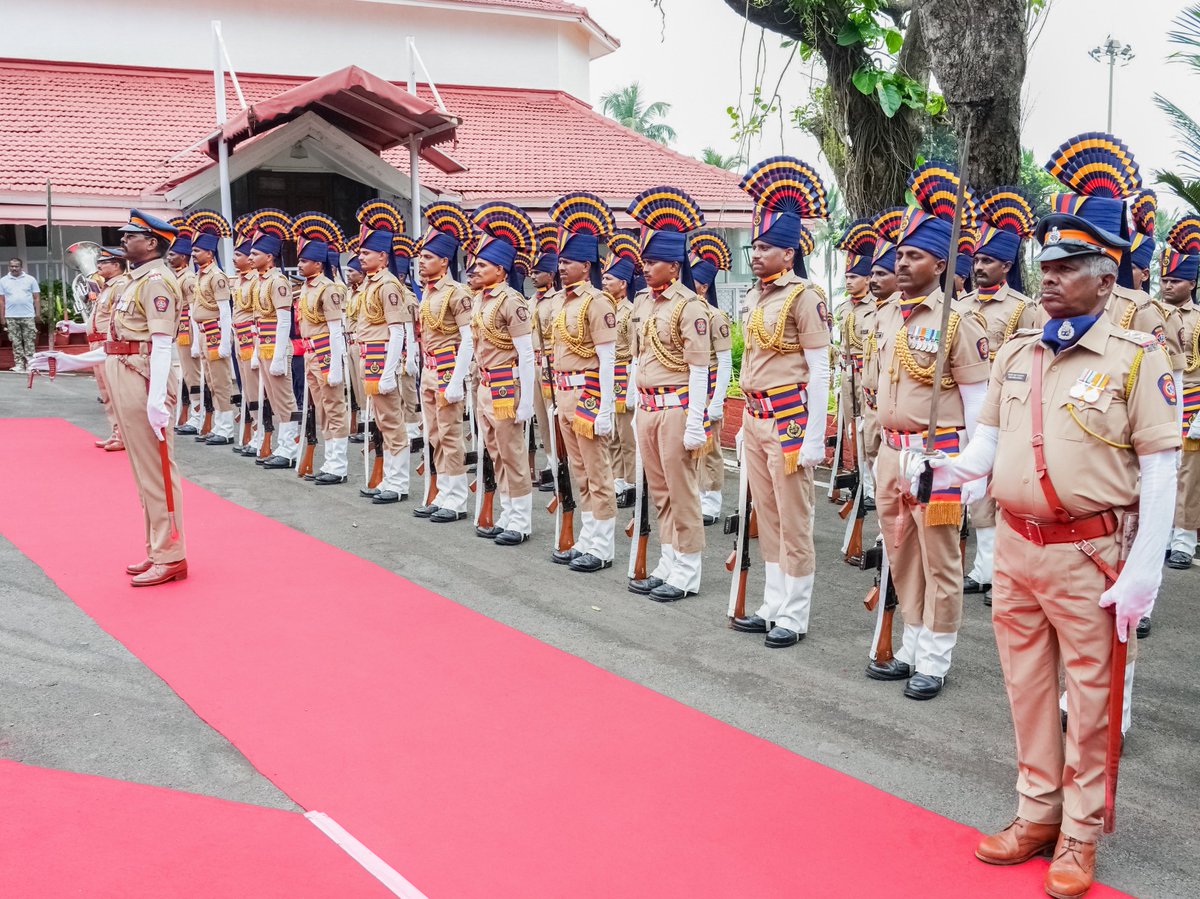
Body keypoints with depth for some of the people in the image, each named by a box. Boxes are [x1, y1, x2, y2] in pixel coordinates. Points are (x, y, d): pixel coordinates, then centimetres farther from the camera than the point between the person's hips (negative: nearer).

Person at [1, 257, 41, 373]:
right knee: (16, 342, 4)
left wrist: (38, 313, -1)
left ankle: (30, 363, 2)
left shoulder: (30, 279, 6)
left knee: (29, 341, -1)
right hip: (11, 317, 1)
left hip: (28, 316, -1)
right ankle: (19, 364, 8)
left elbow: (37, 298, 6)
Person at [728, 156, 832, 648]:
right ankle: (772, 607, 25)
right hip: (755, 419, 8)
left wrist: (815, 437, -15)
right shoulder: (754, 298, 12)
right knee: (767, 519, 14)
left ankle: (794, 616, 11)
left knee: (793, 521, 1)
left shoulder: (804, 296, -11)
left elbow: (819, 371, -12)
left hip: (789, 419, -8)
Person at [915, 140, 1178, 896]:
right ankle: (1038, 812, 30)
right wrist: (951, 470, -12)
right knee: (1028, 686, 15)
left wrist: (1144, 573, -15)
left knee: (1090, 696, 7)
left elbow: (1160, 472, -10)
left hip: (1086, 556, -5)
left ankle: (1080, 833, 21)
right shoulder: (1015, 354, 7)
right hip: (1013, 546, 5)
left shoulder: (1138, 357, -9)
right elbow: (989, 440, 11)